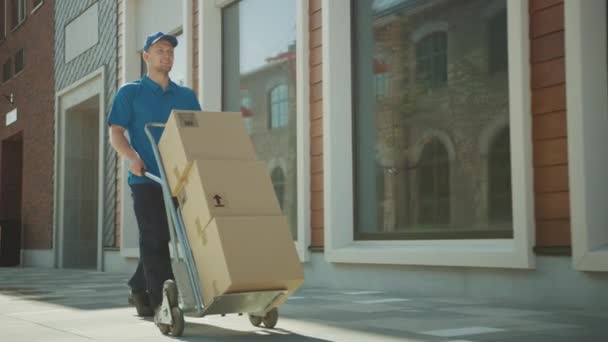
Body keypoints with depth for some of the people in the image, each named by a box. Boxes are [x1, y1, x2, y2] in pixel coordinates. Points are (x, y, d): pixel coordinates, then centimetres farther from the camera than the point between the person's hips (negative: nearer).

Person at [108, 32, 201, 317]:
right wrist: (132, 157, -19)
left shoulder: (186, 96, 17)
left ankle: (138, 288, 26)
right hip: (146, 178, -4)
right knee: (154, 238, -6)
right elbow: (115, 133, 0)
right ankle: (162, 302, -5)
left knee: (159, 238, 8)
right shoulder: (130, 93, 7)